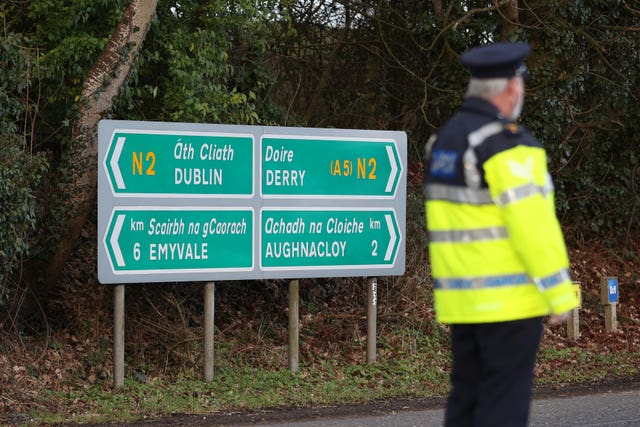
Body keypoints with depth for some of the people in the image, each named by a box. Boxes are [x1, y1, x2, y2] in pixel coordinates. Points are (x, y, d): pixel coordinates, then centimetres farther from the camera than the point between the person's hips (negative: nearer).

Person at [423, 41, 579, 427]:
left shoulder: (444, 141, 12)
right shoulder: (507, 145, -15)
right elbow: (532, 225, -18)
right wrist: (560, 294, -12)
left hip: (461, 297, 8)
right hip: (510, 299, -8)